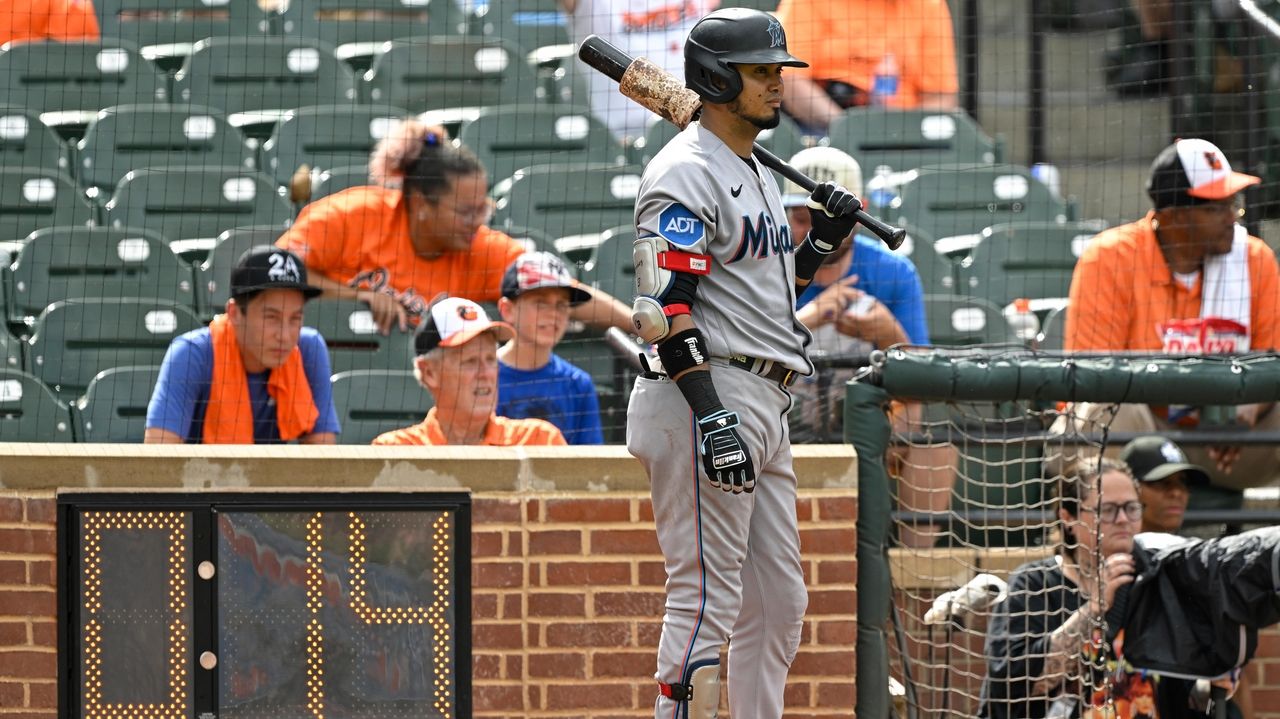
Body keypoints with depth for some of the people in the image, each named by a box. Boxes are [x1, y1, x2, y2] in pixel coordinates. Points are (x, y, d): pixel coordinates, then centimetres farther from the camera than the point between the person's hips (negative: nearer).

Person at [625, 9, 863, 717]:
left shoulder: (758, 174, 21)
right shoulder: (686, 174, -11)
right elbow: (668, 302, -20)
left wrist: (824, 239, 12)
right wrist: (710, 414, -27)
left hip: (765, 406, 10)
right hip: (706, 394, -10)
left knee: (778, 604, 11)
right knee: (707, 599, -12)